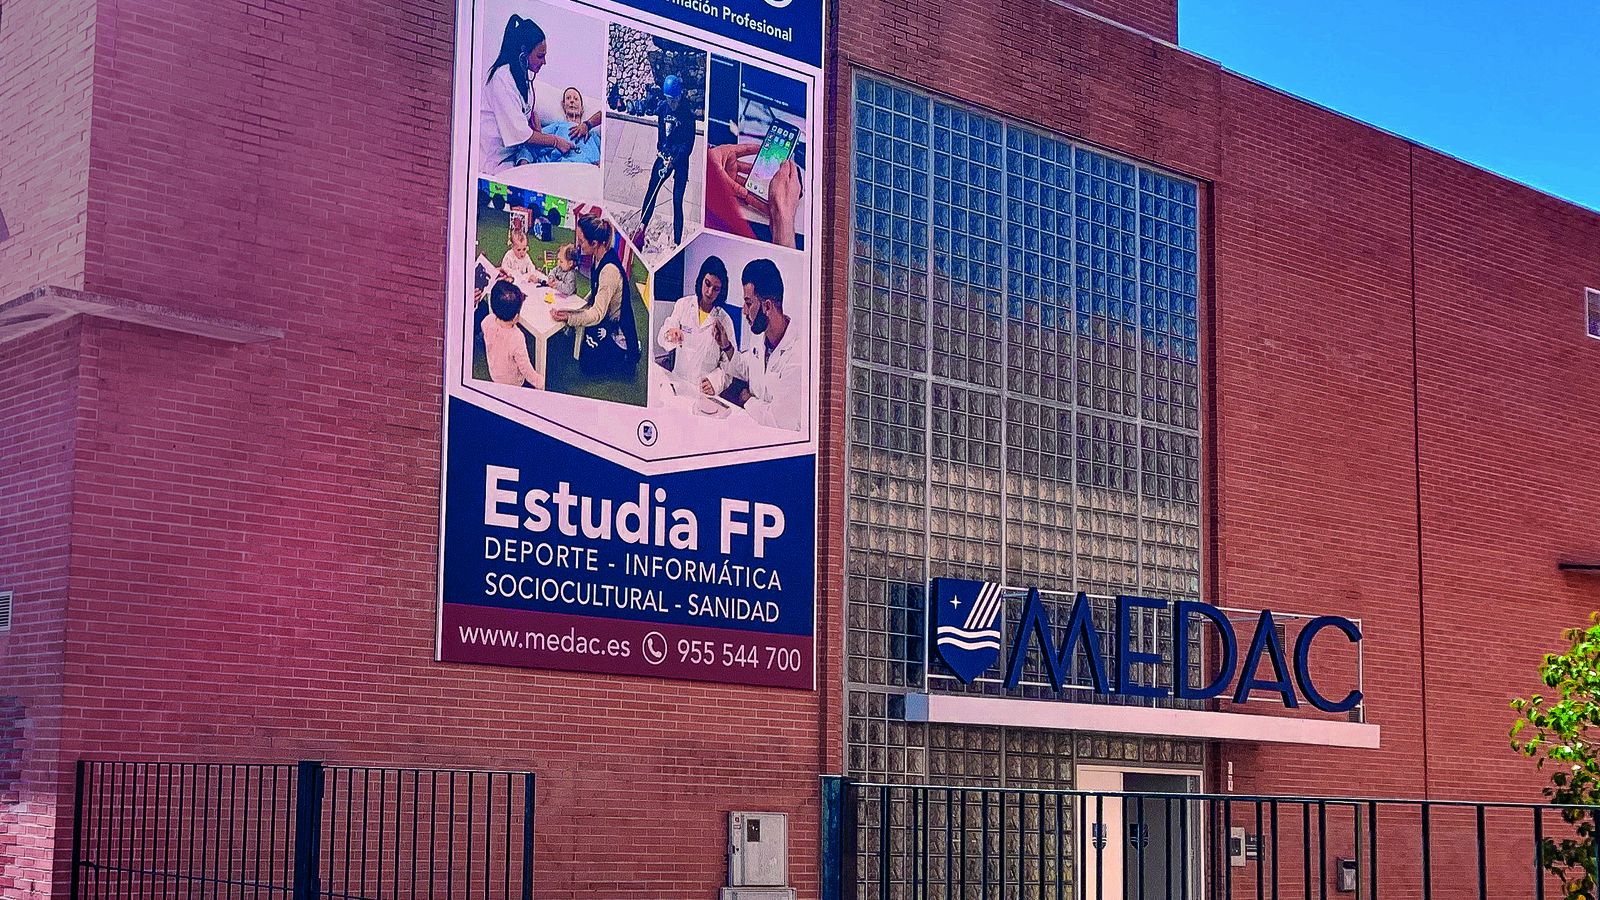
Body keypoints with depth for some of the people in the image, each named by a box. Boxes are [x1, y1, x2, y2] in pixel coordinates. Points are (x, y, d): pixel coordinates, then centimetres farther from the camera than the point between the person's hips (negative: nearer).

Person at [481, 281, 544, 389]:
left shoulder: (487, 321, -26)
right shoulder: (517, 338, -41)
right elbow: (526, 369, -27)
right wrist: (540, 382, -11)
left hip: (494, 374, 6)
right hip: (513, 382, -6)